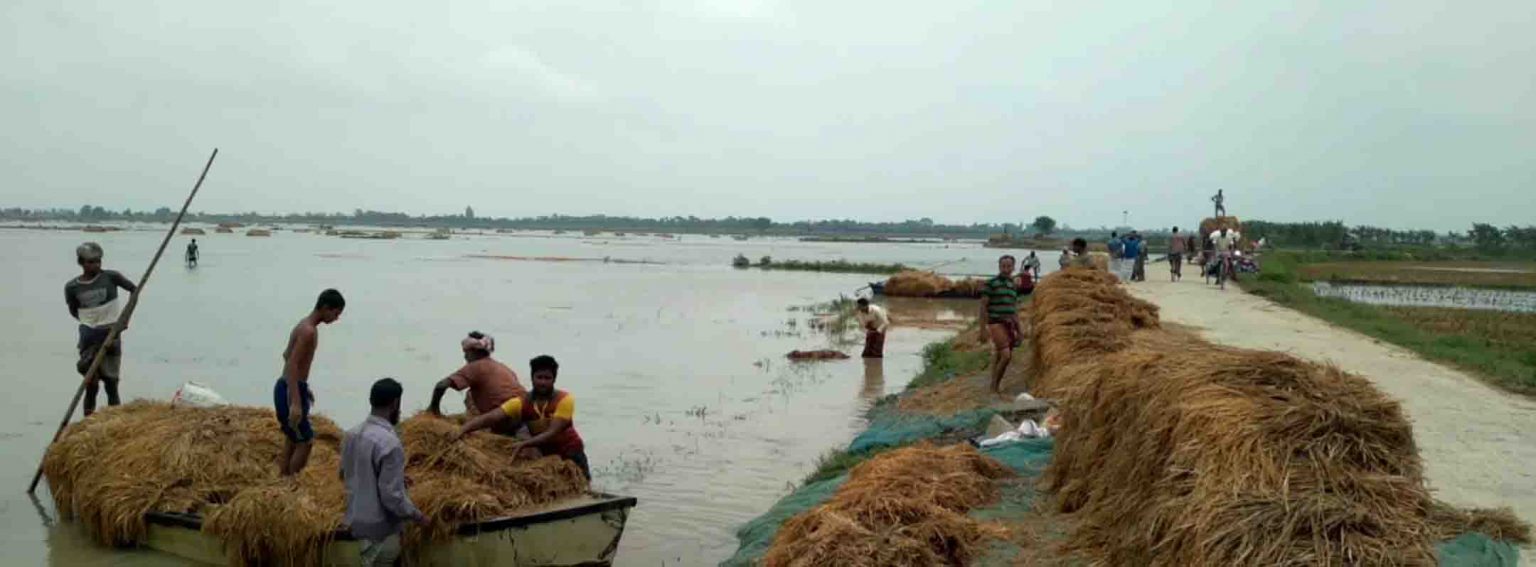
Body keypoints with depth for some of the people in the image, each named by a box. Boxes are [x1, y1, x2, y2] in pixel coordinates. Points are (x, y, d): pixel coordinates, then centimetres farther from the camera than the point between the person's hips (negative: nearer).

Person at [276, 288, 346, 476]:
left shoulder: (304, 325, 11)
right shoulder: (309, 331, -20)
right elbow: (292, 366, -26)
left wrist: (304, 388, 30)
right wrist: (295, 403, -30)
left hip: (288, 388, 10)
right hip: (290, 391, -10)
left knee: (293, 438, 21)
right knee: (305, 441, -4)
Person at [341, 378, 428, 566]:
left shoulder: (352, 434, 0)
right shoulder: (389, 442, -25)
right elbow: (392, 496, -25)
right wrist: (416, 515, -7)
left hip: (357, 519, 8)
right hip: (380, 528, -8)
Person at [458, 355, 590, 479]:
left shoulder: (564, 400, -21)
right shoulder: (521, 403, -12)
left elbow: (552, 433, -29)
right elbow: (490, 418, -23)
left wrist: (524, 444, -41)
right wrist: (464, 429, -39)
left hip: (571, 454, -3)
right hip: (545, 455, 3)